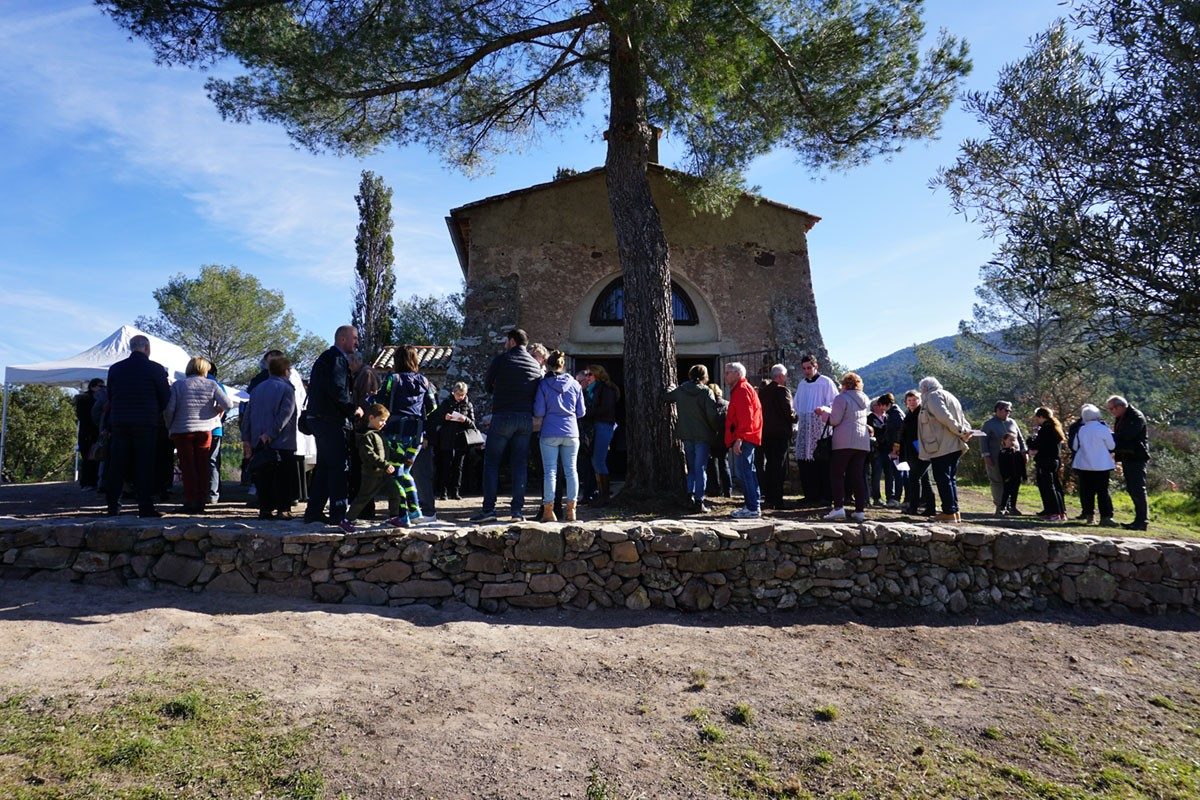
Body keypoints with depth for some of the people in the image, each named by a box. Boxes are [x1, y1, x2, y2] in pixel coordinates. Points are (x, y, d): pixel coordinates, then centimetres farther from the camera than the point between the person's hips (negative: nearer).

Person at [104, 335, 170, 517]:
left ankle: (113, 507, 13)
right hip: (146, 425, -4)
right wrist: (156, 415, 14)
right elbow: (165, 397, -3)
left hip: (119, 424, 4)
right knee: (144, 466, -1)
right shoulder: (155, 369, -7)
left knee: (116, 467, 9)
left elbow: (110, 396, 12)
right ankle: (145, 507, -1)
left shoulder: (114, 368, 6)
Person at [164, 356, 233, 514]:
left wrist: (170, 427, 7)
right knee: (202, 467, 8)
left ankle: (190, 502, 2)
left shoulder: (178, 385, -1)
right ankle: (201, 502, 10)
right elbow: (228, 404, -10)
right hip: (204, 431, 1)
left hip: (182, 431, -1)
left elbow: (168, 409, -7)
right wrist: (218, 410, 11)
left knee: (188, 467, 4)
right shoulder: (212, 385, 0)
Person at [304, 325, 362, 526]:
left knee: (324, 466, 15)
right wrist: (353, 409, -12)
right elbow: (337, 390, -23)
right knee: (339, 466, -7)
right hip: (331, 421, -10)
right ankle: (338, 514, -7)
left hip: (318, 418, 10)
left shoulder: (324, 358, 21)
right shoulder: (337, 359, -11)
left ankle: (314, 511, 20)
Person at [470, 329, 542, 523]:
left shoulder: (501, 360, -3)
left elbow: (487, 387, 9)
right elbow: (538, 393, 11)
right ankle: (518, 509, 6)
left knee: (491, 462, 3)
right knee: (520, 464, 7)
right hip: (526, 419, 4)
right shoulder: (536, 365, 10)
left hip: (503, 416, -4)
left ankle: (489, 508, 0)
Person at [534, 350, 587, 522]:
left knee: (550, 471, 1)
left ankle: (548, 510, 1)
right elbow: (581, 412, 9)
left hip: (550, 433, -2)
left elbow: (538, 413, -6)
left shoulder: (543, 384, -3)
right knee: (571, 470, 8)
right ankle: (570, 509, 11)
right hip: (571, 433, 2)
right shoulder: (575, 384, 6)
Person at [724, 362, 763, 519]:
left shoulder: (742, 390, -11)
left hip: (744, 439, -11)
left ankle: (752, 509, -9)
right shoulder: (739, 389, 22)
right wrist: (734, 440, 23)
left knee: (744, 472, -10)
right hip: (746, 439, 11)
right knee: (747, 472, 13)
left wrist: (739, 438, -24)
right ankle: (752, 506, 18)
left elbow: (745, 417, -20)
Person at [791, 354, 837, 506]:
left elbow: (835, 403, -5)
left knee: (822, 461, -6)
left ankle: (824, 496, -1)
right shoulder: (801, 384, 19)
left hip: (820, 426, -6)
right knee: (803, 459, 2)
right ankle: (810, 495, 10)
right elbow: (796, 405, 26)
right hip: (804, 428, 6)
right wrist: (793, 412, 7)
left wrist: (824, 409, -22)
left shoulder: (826, 382, 0)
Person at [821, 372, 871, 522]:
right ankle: (860, 510, 5)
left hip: (844, 442, -6)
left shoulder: (841, 398, -5)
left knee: (837, 474, -1)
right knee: (858, 476, 7)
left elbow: (834, 420, -10)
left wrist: (823, 412, 7)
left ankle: (838, 507, -11)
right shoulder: (865, 399, 16)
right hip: (862, 442, 6)